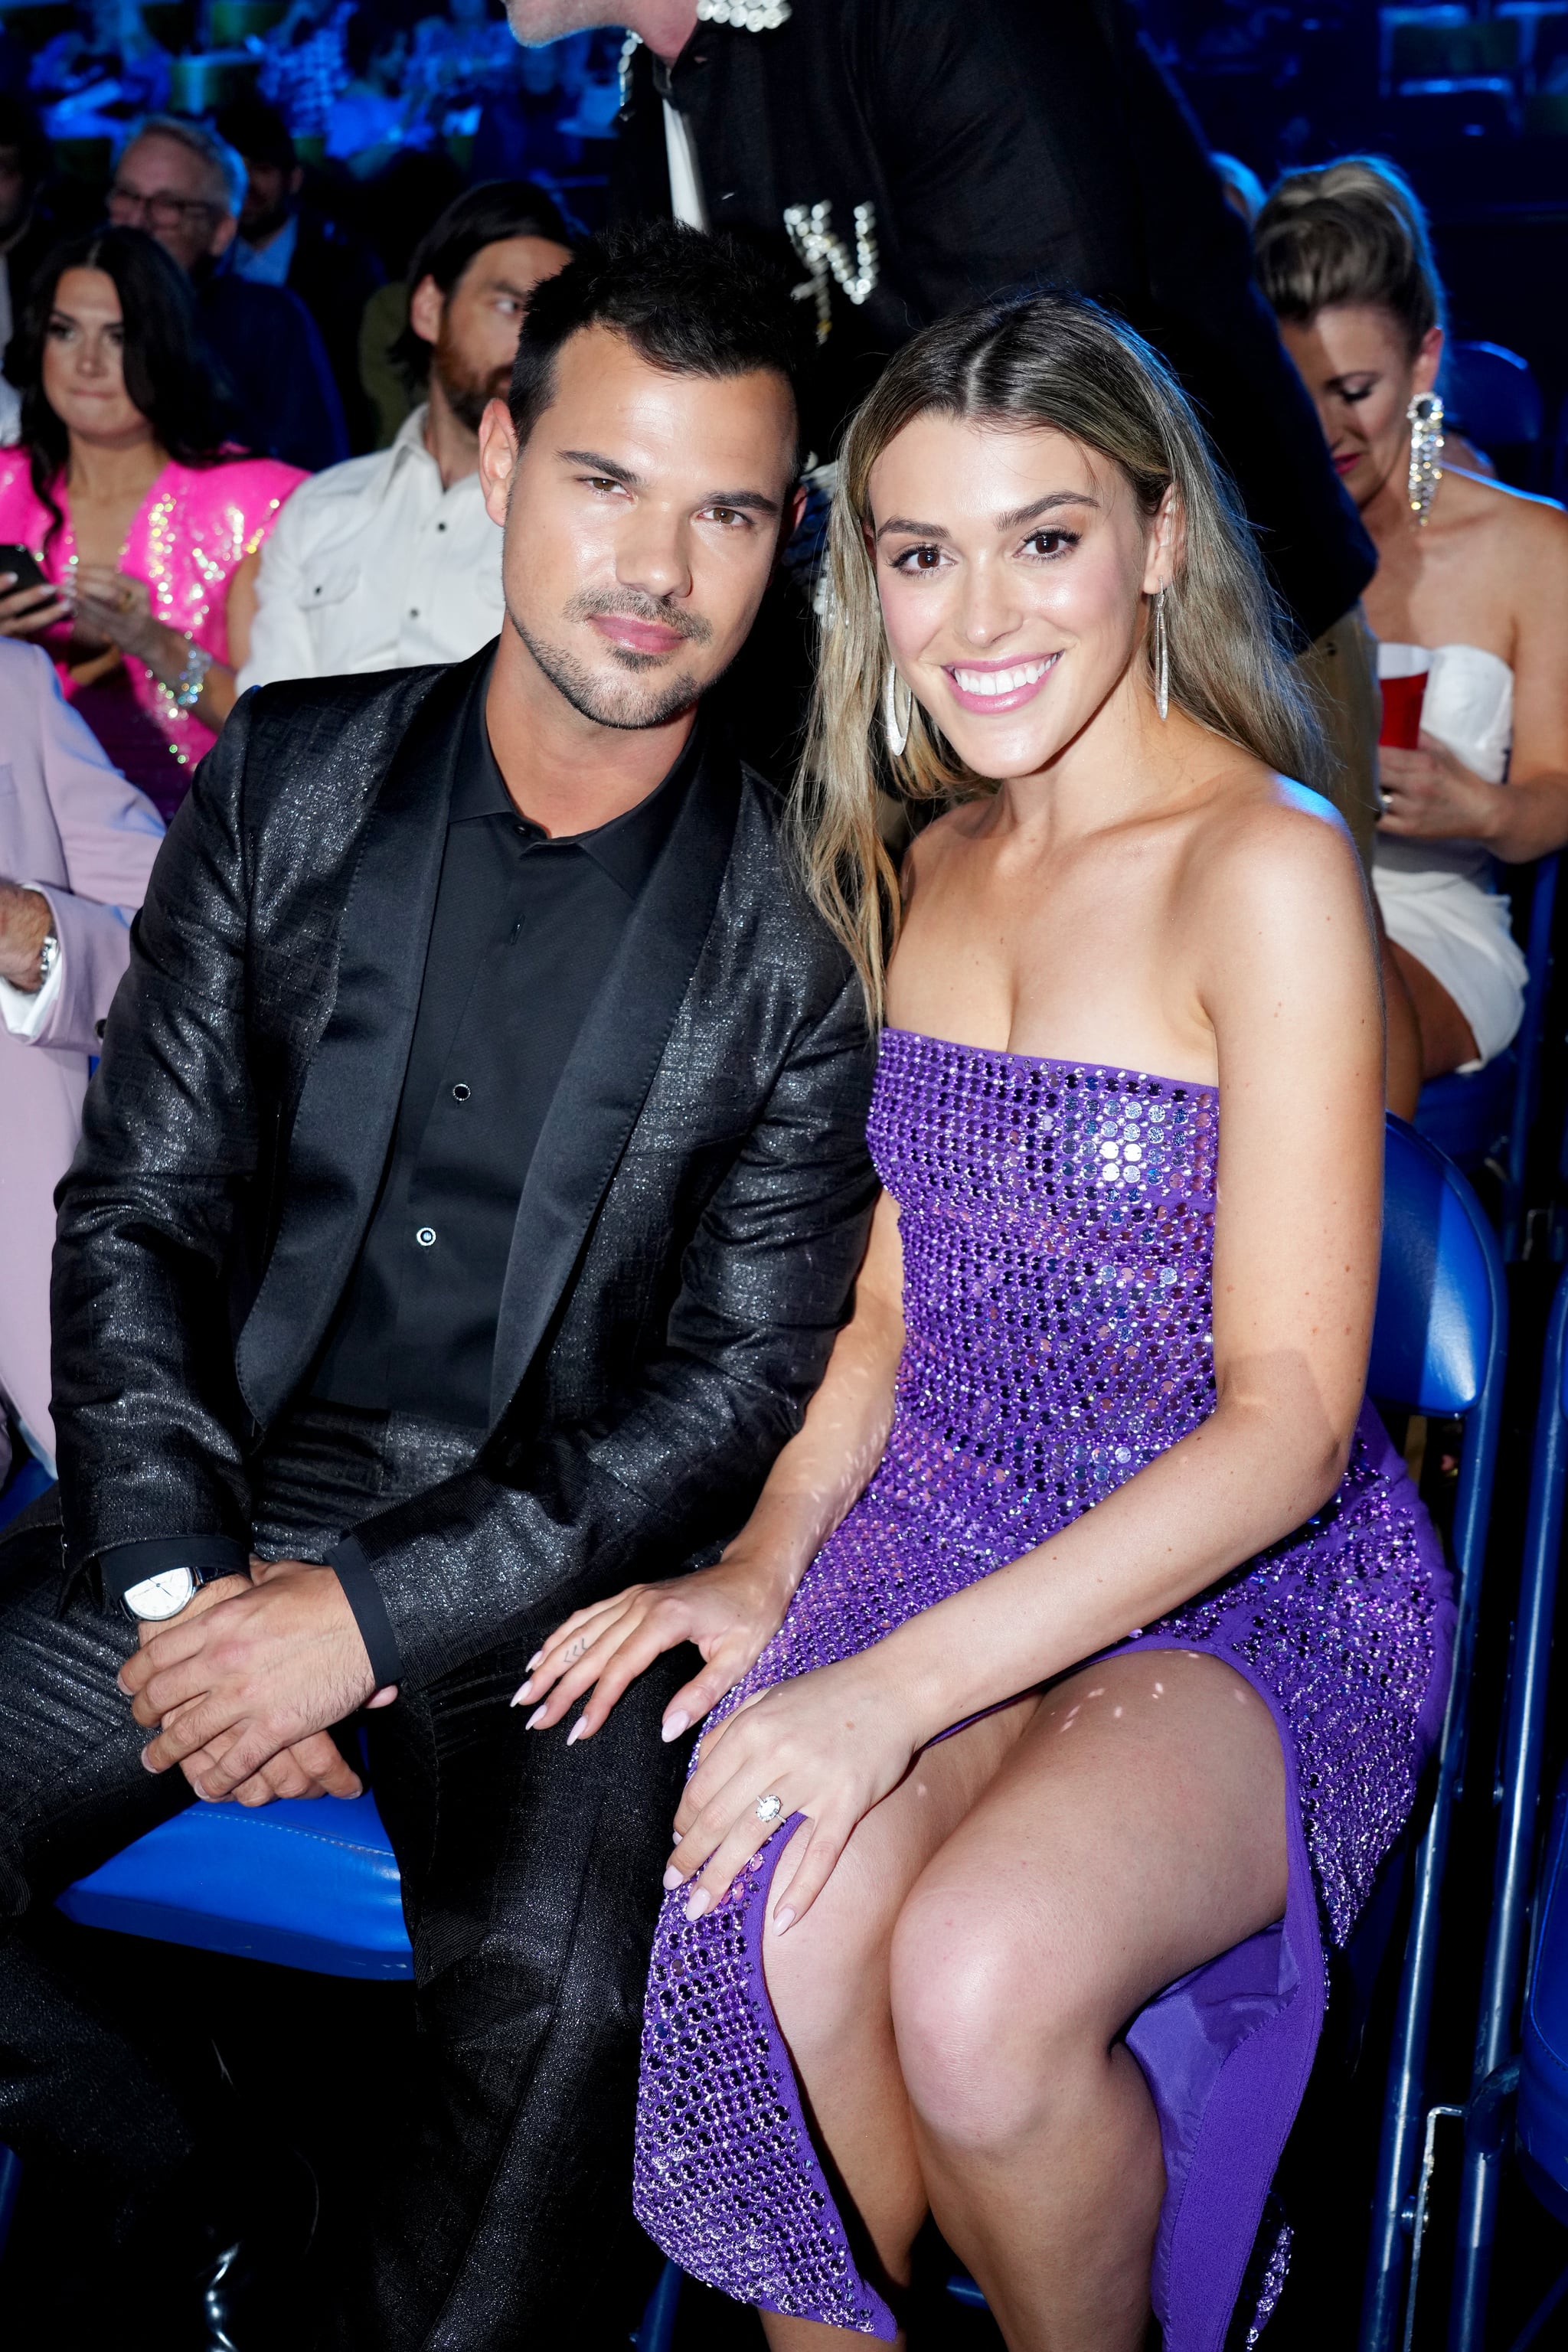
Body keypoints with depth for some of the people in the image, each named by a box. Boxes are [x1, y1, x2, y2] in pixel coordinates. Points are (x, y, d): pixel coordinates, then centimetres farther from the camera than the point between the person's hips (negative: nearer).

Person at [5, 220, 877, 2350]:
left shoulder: (807, 931, -6)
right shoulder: (289, 775, 3)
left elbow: (748, 1378, -6)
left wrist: (381, 1617, -14)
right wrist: (182, 1580, -9)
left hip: (571, 1556, -3)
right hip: (244, 1489, 4)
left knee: (555, 1985, -30)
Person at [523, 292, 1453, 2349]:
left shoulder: (1266, 864, -13)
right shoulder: (928, 868, 10)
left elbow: (1289, 1418, -17)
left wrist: (904, 1682, -22)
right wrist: (764, 1565, -2)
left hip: (1259, 1582, -4)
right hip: (945, 1516, 5)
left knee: (977, 1985, -31)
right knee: (782, 1921, -27)